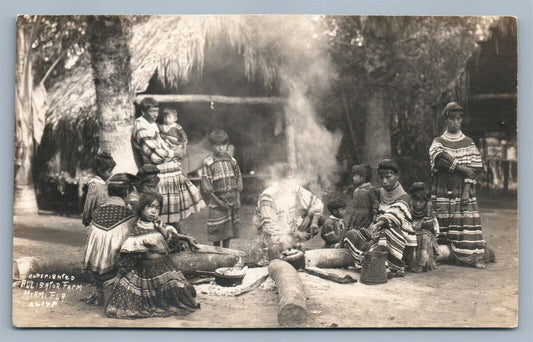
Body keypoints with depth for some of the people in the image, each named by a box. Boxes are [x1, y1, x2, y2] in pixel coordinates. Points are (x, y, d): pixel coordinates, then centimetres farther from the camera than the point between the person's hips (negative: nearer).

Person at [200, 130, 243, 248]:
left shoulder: (232, 161, 5)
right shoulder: (208, 163, -8)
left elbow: (238, 180, 11)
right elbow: (206, 186, -10)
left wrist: (238, 199, 3)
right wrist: (217, 201, -14)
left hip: (232, 201, 4)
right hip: (217, 200, -4)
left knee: (229, 228, 10)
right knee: (216, 230, 1)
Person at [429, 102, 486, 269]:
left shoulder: (469, 143, 12)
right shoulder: (438, 142, 9)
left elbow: (473, 168, 3)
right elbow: (441, 158, -11)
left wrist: (467, 190, -9)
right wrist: (462, 168, -13)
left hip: (463, 191, 1)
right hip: (443, 191, -1)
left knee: (468, 222, -6)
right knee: (443, 223, -5)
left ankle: (475, 257, -4)